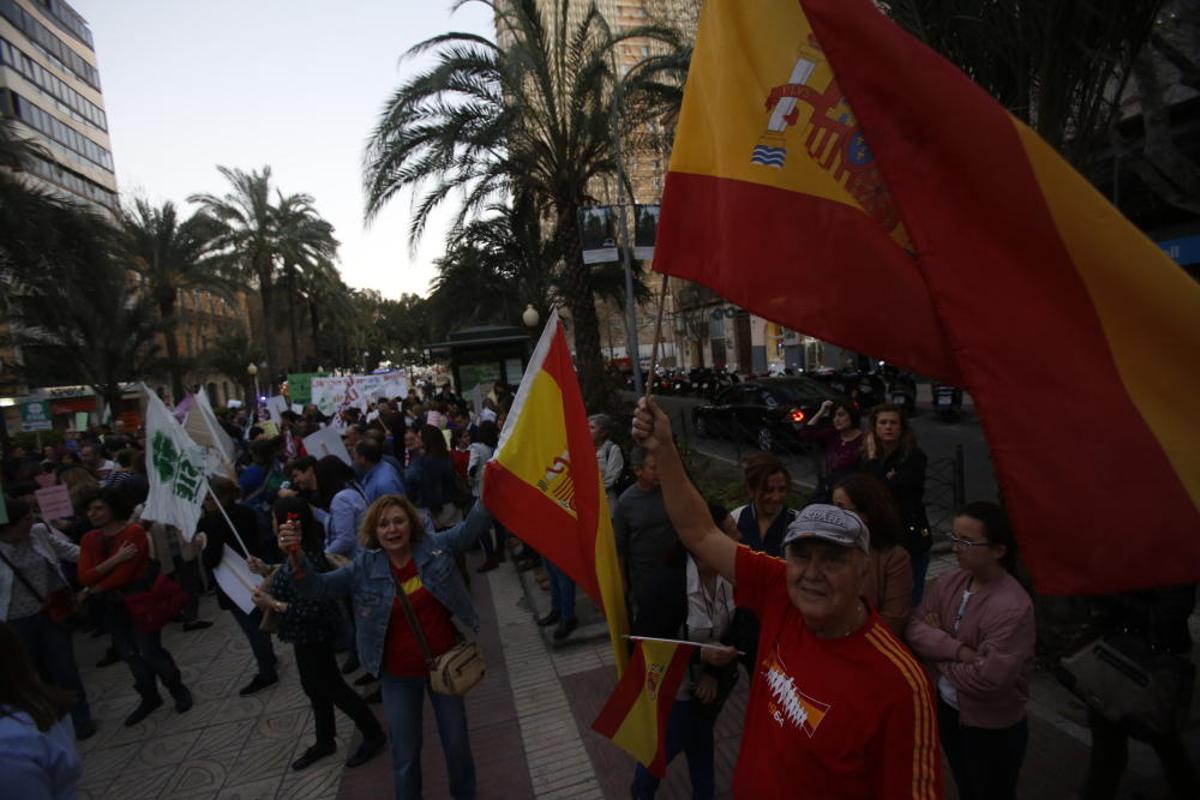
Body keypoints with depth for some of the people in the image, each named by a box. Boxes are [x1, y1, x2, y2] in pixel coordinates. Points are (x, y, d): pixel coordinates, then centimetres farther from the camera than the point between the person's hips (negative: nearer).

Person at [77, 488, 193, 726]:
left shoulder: (134, 532, -18)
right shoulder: (89, 539, 2)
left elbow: (124, 574, -21)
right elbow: (84, 577, -11)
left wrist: (97, 588, -5)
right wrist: (116, 558, -24)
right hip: (113, 605, 7)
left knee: (149, 651, -3)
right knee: (130, 654, 15)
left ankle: (179, 691, 19)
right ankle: (149, 698, 33)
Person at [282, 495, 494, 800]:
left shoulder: (434, 546, -13)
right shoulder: (364, 568, -12)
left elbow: (470, 527, -15)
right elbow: (317, 586, -14)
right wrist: (296, 557, -33)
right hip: (400, 674, 0)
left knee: (456, 740, 20)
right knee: (405, 753, 15)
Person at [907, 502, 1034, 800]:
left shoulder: (1012, 608, -29)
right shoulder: (949, 581, -8)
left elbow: (987, 679, -31)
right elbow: (915, 628, -11)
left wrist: (937, 647, -16)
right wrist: (957, 649, -26)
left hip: (992, 727, -6)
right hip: (947, 708, 6)